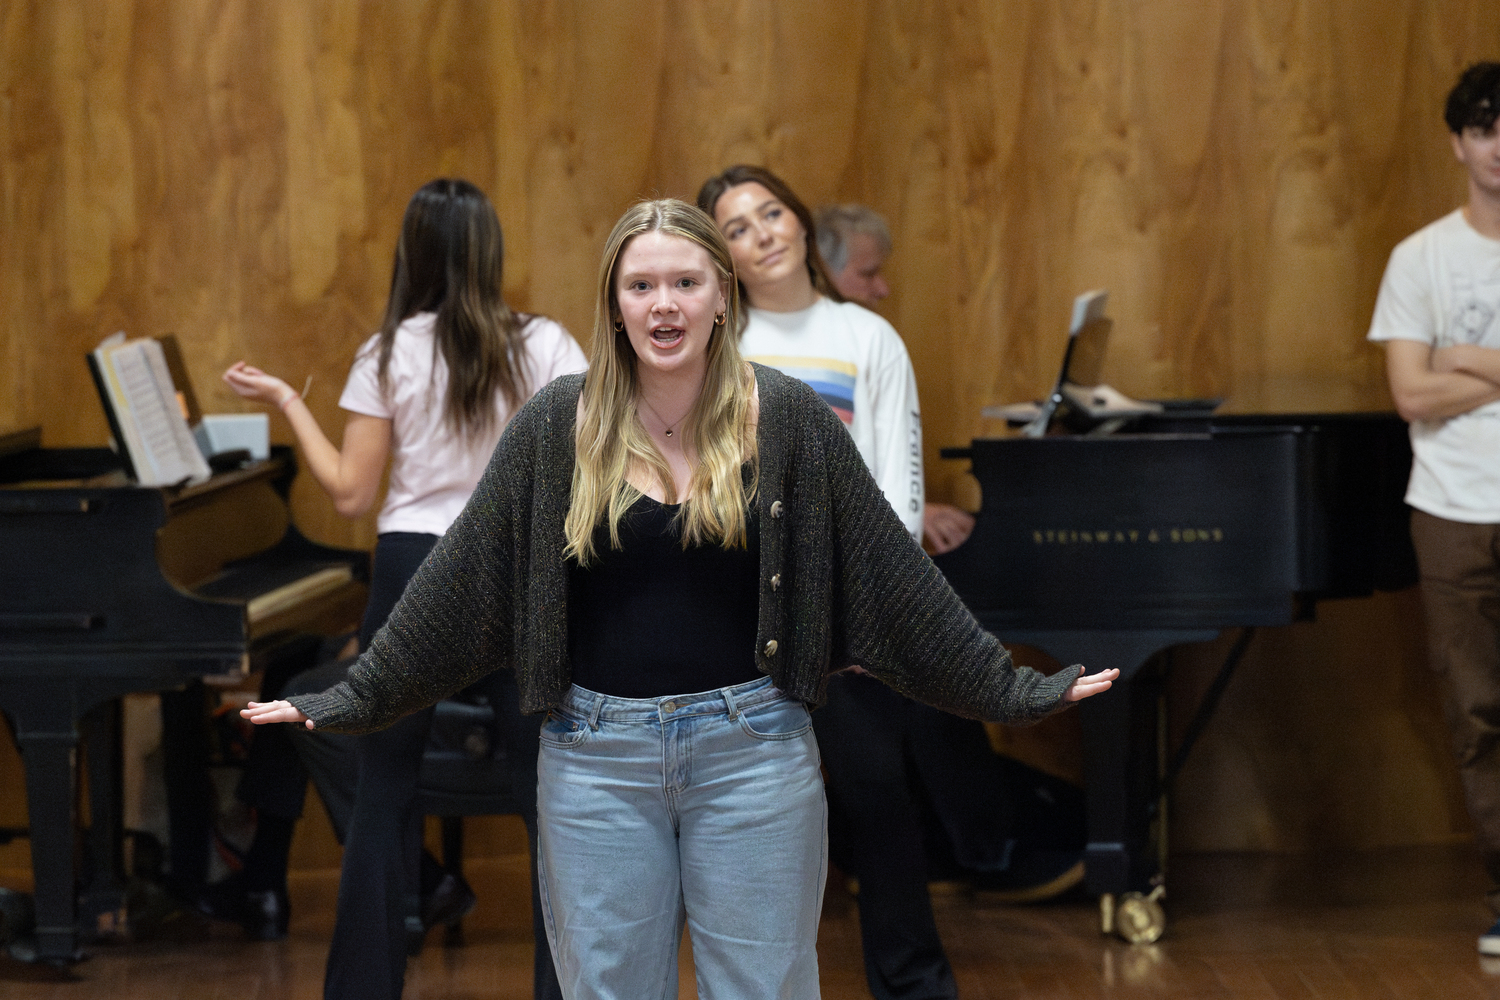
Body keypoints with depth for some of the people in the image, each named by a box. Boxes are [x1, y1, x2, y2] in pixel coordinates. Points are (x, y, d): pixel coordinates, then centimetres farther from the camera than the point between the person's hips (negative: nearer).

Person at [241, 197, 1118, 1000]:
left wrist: (1011, 690, -1)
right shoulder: (556, 427, 2)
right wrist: (350, 701, 2)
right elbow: (458, 582, 4)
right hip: (597, 757, 1)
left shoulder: (790, 420, -1)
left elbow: (893, 573, 1)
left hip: (751, 752, -1)